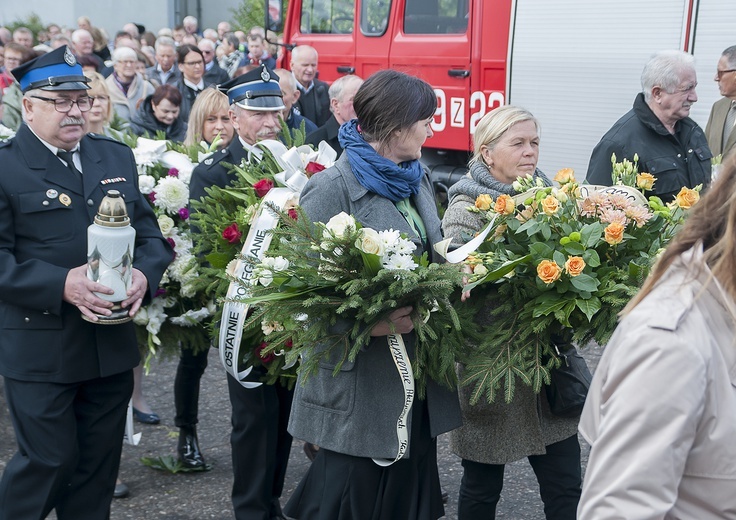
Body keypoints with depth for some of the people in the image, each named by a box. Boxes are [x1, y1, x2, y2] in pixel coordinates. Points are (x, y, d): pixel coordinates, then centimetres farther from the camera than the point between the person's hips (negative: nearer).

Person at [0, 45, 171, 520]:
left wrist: (145, 274, -9)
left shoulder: (117, 156, 11)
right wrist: (61, 285, -25)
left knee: (100, 463, 14)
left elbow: (149, 231, 12)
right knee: (49, 459, 2)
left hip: (112, 343, 5)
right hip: (39, 349, -5)